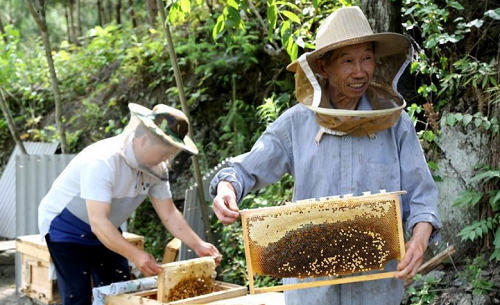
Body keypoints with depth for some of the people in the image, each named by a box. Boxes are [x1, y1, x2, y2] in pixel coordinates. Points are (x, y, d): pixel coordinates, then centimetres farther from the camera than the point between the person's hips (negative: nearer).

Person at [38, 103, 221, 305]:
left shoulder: (156, 168, -11)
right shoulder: (102, 161, -34)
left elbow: (169, 214, -4)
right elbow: (98, 223, -40)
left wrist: (197, 245, -15)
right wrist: (135, 255, -47)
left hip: (106, 231, 7)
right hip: (65, 228, -7)